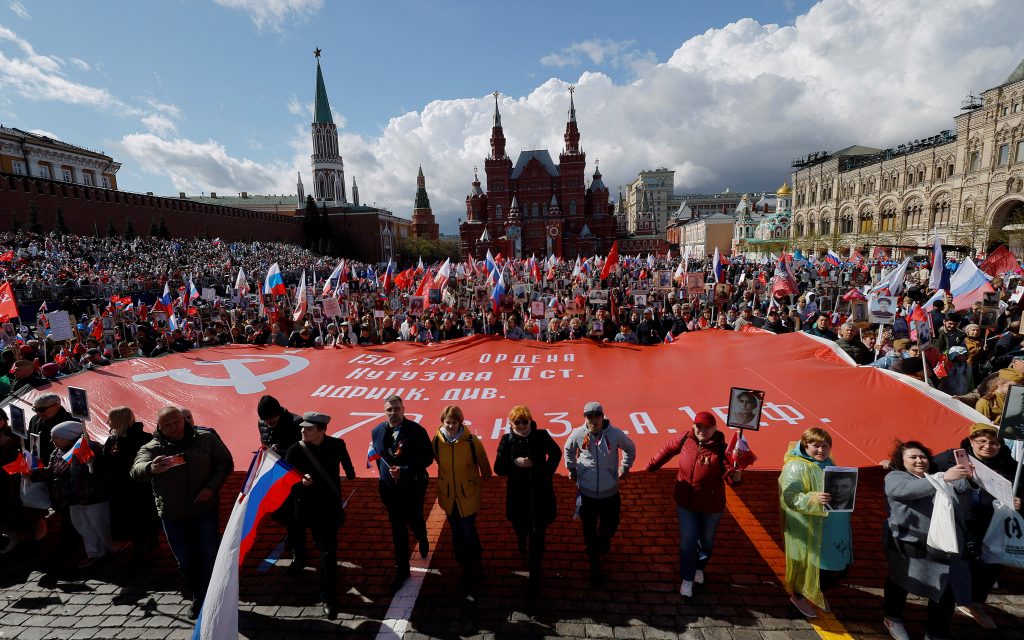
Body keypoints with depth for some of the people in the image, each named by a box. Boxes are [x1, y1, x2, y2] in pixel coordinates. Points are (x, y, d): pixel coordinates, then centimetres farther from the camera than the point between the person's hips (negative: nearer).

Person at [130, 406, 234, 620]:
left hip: (205, 510, -1)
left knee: (210, 556, 6)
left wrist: (211, 487, -15)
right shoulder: (151, 448, -8)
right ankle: (197, 597, 36)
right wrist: (151, 468, -51)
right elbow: (137, 470, -27)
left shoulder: (206, 438, -7)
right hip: (172, 515, 1)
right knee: (185, 560, 15)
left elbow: (225, 462, -1)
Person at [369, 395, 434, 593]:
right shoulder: (377, 431, -3)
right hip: (390, 488, 3)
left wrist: (404, 470, -23)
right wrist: (385, 472, 0)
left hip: (413, 487, -3)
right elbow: (376, 455, 11)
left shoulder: (416, 430, -16)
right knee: (398, 530, 12)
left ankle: (422, 540, 51)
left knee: (414, 522, 14)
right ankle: (401, 569, 27)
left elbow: (428, 457, -15)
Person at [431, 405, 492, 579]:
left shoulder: (471, 440, -21)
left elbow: (483, 463, -5)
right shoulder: (437, 441, -14)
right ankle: (463, 562, 41)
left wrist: (484, 481, 8)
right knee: (456, 532, 15)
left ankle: (475, 560, 32)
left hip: (468, 494, -2)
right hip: (448, 495, 3)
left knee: (468, 530, 2)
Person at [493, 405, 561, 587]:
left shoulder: (542, 436, -12)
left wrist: (548, 473, -2)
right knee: (521, 528, 22)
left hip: (541, 492, -1)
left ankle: (536, 570, 24)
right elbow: (498, 468, -8)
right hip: (518, 494, 1)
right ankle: (522, 539, 59)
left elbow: (556, 453, 7)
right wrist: (515, 462, -24)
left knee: (538, 533, 4)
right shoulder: (507, 440, -13)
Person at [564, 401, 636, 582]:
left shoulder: (615, 434, -15)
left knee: (611, 525, 19)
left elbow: (630, 448, 6)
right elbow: (568, 449, 8)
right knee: (589, 531, 12)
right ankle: (594, 563, 36)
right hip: (586, 493, 0)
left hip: (610, 493, 1)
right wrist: (572, 469, 9)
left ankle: (604, 538, 56)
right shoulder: (578, 434, -15)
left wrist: (624, 468, 9)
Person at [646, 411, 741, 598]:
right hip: (685, 502, 1)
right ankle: (687, 579, 28)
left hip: (711, 505, -1)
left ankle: (699, 568, 51)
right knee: (687, 541, 8)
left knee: (706, 540, 23)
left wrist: (735, 475, -49)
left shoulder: (721, 448, -22)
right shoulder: (685, 440, -13)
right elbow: (668, 450, 3)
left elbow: (729, 472, -26)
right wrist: (652, 466, 7)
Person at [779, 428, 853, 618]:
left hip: (834, 531, 8)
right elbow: (790, 497, -25)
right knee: (811, 565, 4)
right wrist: (814, 498, -37)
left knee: (839, 568, 18)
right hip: (811, 531, -8)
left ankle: (817, 592, 43)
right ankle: (799, 596, 31)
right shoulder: (796, 467, -18)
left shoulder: (828, 464, 8)